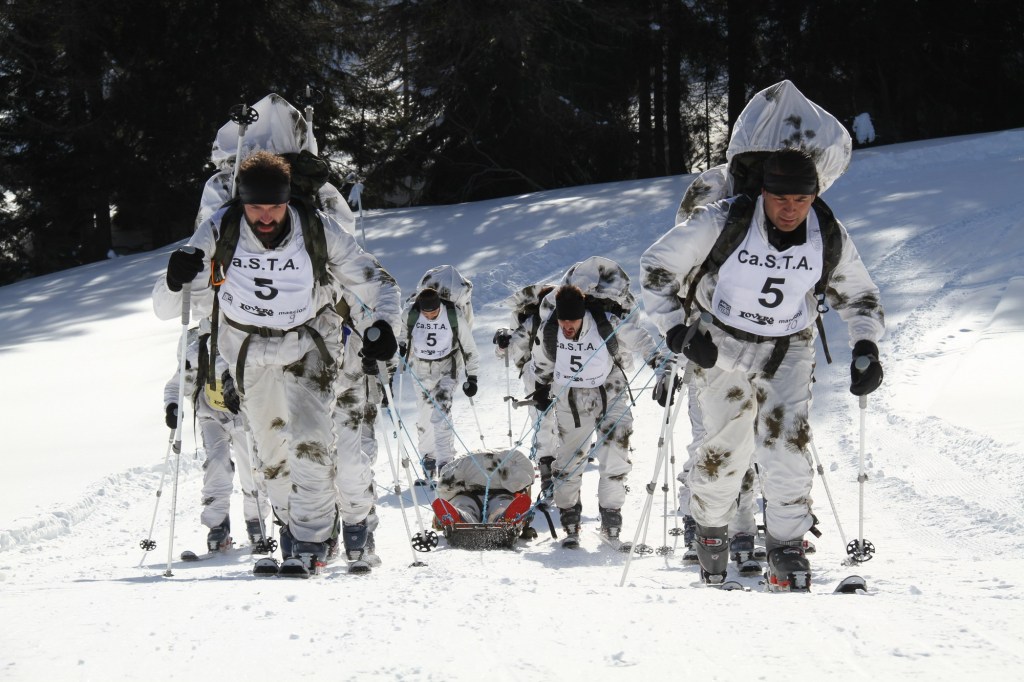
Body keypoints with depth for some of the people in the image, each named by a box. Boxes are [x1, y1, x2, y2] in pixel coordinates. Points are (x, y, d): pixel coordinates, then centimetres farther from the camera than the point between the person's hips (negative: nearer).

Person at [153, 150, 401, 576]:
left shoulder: (319, 233, -21)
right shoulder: (218, 233, -20)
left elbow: (378, 282, -9)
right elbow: (165, 308, -17)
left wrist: (383, 323, -28)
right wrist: (176, 282, -40)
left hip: (307, 344, -2)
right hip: (248, 350, 2)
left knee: (309, 441, -17)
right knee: (272, 454, 9)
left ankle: (309, 544, -6)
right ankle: (295, 528, 28)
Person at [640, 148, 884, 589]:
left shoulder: (830, 238, -12)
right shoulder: (722, 223, -22)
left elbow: (858, 295, 6)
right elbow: (658, 265, -11)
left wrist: (866, 347, -10)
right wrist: (677, 330, -17)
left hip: (788, 353, 2)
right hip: (722, 344, -2)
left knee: (788, 447, -13)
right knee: (727, 447, -7)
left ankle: (787, 550, 2)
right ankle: (710, 528, 22)